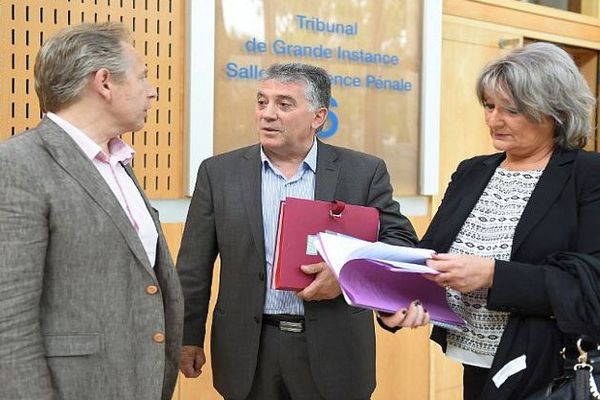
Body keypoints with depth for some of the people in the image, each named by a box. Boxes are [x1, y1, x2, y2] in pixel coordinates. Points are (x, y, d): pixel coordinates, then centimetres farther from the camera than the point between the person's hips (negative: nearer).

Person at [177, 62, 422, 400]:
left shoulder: (364, 172, -1)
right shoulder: (220, 173, 3)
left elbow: (402, 242, 0)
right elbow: (195, 267, 5)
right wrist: (188, 337, 4)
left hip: (334, 352, -1)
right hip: (249, 353, 1)